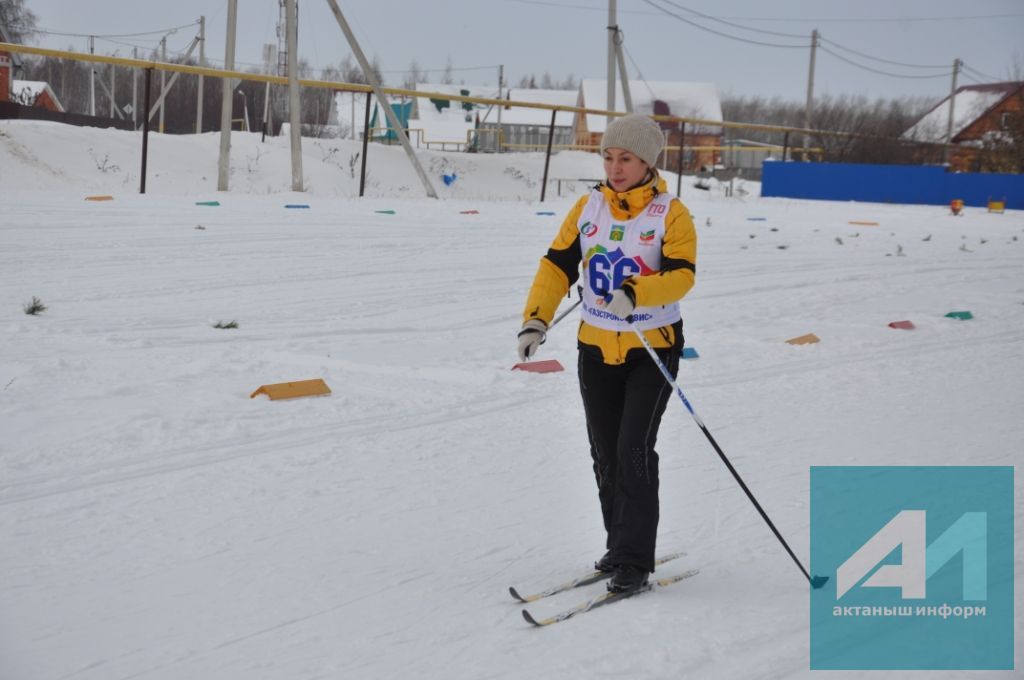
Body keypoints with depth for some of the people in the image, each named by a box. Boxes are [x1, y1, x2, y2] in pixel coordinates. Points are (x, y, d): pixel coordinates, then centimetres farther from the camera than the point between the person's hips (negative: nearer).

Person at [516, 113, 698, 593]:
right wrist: (536, 320, -9)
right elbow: (557, 265, 2)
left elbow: (681, 275, -22)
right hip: (596, 349, 5)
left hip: (653, 348, -4)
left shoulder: (671, 214, -10)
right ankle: (621, 545, 27)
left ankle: (634, 561, -3)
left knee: (634, 449, -11)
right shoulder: (587, 208, 2)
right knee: (605, 453, 10)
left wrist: (635, 293, -40)